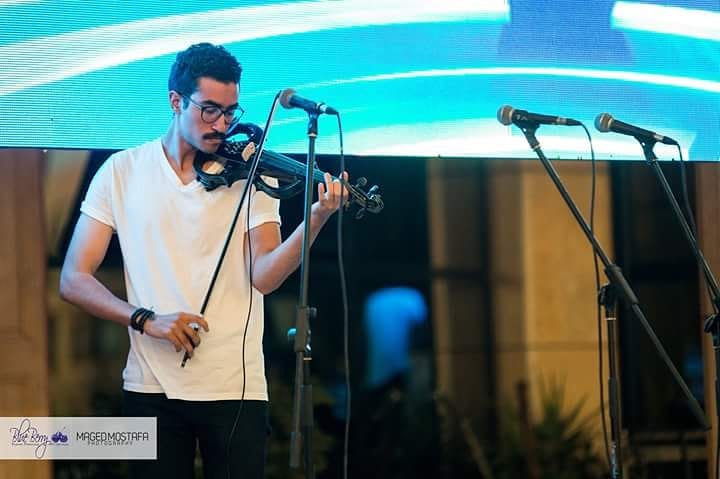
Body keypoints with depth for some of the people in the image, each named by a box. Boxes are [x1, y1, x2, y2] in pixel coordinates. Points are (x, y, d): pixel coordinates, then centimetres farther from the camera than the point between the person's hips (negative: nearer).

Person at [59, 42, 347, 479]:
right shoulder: (122, 172, 3)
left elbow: (263, 276, -10)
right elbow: (74, 280, 0)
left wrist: (316, 220, -26)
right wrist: (145, 319, -15)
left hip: (236, 388, 0)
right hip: (152, 385, 0)